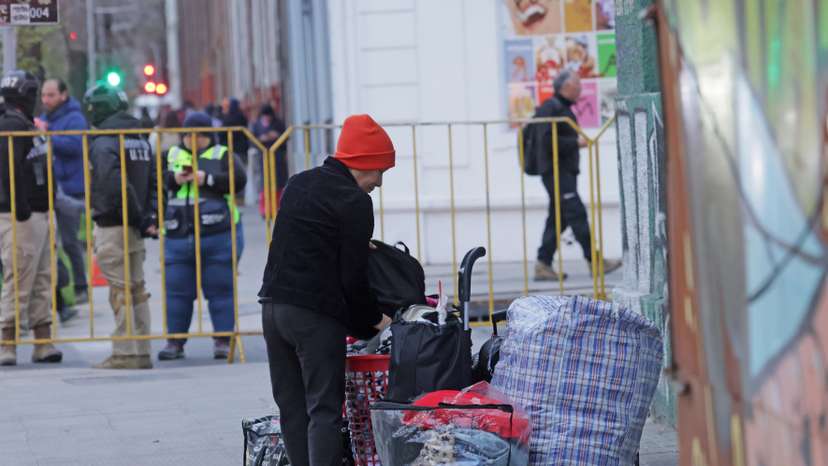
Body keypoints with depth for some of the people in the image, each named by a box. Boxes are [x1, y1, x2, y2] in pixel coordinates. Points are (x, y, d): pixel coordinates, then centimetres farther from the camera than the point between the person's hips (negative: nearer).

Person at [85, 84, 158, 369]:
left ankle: (125, 354, -4)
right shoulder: (141, 140, 12)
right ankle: (141, 352, 16)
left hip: (112, 228, -8)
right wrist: (149, 217, 3)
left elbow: (113, 183, -23)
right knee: (137, 290, 13)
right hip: (135, 228, 8)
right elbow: (154, 182, 9)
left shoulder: (103, 143, -13)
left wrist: (140, 218, -17)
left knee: (121, 292, -5)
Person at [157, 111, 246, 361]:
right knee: (177, 290, 5)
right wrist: (174, 179, -12)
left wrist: (207, 179, -16)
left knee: (220, 289, 2)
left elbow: (239, 180, -10)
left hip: (219, 235, -3)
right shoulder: (172, 155, 14)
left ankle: (223, 340, 10)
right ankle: (175, 341, 14)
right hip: (178, 235, 3)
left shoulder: (222, 155, 4)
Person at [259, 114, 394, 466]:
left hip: (273, 303, 7)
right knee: (324, 410, -6)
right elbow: (353, 277, -10)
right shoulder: (354, 201, -9)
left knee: (291, 408, 11)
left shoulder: (298, 184, 15)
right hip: (317, 315, -7)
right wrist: (373, 320, 4)